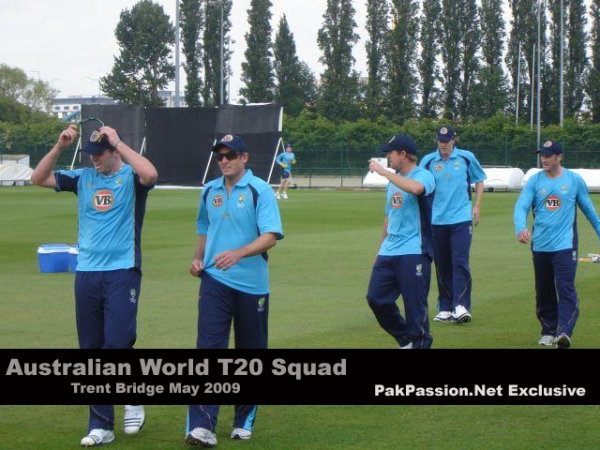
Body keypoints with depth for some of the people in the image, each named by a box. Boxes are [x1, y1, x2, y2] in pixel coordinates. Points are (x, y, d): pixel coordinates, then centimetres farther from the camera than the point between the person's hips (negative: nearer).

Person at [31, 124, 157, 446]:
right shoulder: (83, 178, 11)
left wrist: (118, 143, -19)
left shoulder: (130, 177, -2)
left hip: (123, 272, -5)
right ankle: (101, 426, 13)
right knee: (91, 350, 6)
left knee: (118, 343, -14)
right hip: (86, 274, 5)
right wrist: (59, 147, -5)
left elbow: (150, 174, -25)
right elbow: (38, 178, 7)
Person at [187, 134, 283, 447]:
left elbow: (270, 236, -16)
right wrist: (198, 258, 8)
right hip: (215, 281, 2)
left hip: (252, 285, -2)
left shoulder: (260, 191, -6)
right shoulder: (210, 192, 10)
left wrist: (238, 253, -31)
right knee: (209, 348, -11)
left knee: (251, 352, 8)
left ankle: (244, 421, 24)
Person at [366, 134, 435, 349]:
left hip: (414, 253, -8)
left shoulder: (423, 176, -7)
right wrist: (381, 247, 25)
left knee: (415, 304, -5)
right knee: (376, 298, 4)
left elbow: (415, 188, -33)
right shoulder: (394, 180, 18)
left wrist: (383, 171, -26)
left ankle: (420, 343, 8)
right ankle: (405, 339, 20)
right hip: (388, 253, 8)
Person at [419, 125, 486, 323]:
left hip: (461, 218, -2)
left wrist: (476, 206, 5)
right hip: (437, 220, 2)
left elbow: (479, 181, 14)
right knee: (442, 266, 7)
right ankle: (445, 309, 14)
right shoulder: (428, 161, 3)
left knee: (460, 262, -13)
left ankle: (461, 306, -17)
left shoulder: (466, 158, 3)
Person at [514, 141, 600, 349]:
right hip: (540, 246, 3)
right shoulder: (534, 181, 3)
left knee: (566, 289, -14)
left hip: (565, 245, -3)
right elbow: (521, 206, -9)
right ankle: (548, 331, 24)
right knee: (543, 292, 11)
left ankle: (564, 332, -22)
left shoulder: (574, 180, 2)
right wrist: (521, 228, -28)